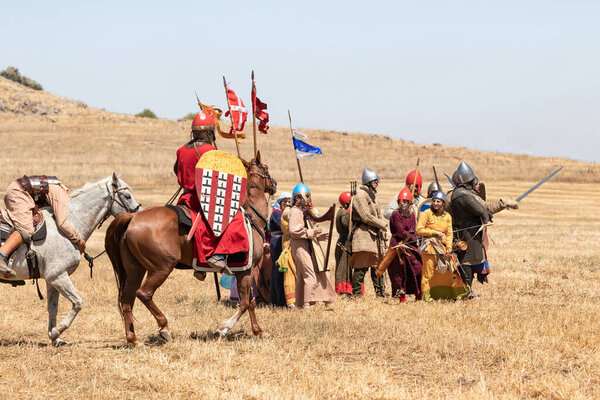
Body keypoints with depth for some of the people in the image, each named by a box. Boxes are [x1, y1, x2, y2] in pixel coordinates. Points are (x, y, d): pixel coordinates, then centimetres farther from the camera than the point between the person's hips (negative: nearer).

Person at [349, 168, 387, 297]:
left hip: (375, 236, 9)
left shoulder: (372, 196, 20)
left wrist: (383, 223, 4)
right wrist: (382, 224, -9)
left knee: (377, 265, 12)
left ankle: (379, 293, 17)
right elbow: (366, 217, -17)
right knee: (361, 266, -10)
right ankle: (356, 293, -7)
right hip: (363, 236, -9)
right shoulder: (360, 196, -10)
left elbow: (379, 215, 23)